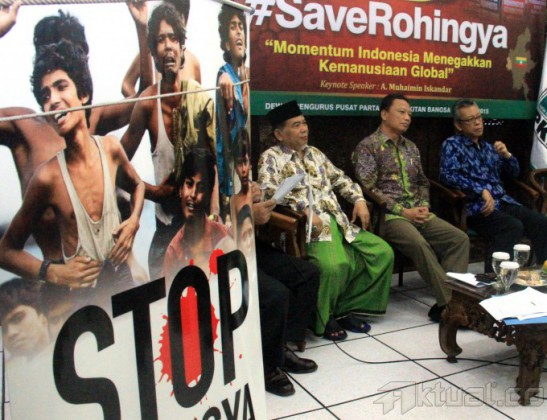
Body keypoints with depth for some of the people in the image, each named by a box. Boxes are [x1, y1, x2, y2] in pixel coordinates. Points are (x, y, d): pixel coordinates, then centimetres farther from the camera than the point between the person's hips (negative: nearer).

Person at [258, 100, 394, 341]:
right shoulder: (271, 158, 0)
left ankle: (347, 308, 7)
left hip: (339, 222, 8)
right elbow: (268, 190, -17)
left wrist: (358, 199, 8)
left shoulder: (315, 153, 22)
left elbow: (340, 179, 27)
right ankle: (321, 319, -4)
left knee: (383, 252, -5)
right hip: (308, 227, -8)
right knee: (334, 264, -34)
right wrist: (305, 209, -26)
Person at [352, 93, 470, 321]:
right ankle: (450, 300, -25)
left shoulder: (410, 147, 21)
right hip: (388, 215, -7)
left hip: (417, 213, 7)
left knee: (459, 238, -14)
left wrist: (424, 206, 3)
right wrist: (403, 211, -15)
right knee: (419, 244, -34)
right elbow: (369, 189, -11)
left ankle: (447, 299, -19)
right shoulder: (367, 147, -2)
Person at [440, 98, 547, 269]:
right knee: (514, 227, -30)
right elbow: (448, 175, -15)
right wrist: (482, 191, -22)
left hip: (503, 202, 7)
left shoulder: (488, 146, 22)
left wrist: (506, 155, 6)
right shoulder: (452, 145, 2)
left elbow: (514, 173, 28)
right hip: (476, 207, -6)